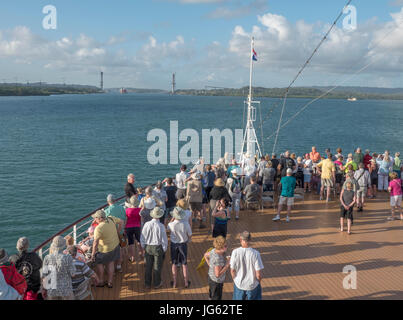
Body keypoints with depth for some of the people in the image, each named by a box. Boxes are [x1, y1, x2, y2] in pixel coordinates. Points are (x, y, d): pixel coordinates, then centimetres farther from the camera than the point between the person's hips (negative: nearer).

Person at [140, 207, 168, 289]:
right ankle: (157, 283, 28)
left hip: (148, 248, 3)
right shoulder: (161, 226, -21)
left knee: (148, 266, 16)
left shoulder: (147, 224, -13)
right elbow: (164, 240, -13)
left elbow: (142, 238, -3)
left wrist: (143, 247, 13)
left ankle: (147, 284, 29)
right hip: (158, 248, -2)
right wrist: (164, 249, 3)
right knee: (157, 267, 14)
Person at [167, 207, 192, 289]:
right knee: (184, 264, 15)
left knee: (174, 264, 16)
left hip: (174, 245, 0)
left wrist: (173, 218, -3)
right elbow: (190, 236, -11)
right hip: (183, 244, 0)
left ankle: (174, 283, 25)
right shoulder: (186, 224, -23)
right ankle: (186, 282, 26)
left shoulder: (171, 224, -23)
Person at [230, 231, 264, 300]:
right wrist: (259, 280, 5)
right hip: (252, 285, -1)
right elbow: (258, 274, -18)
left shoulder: (235, 252, -20)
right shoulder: (255, 253, -23)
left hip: (239, 284, 2)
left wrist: (235, 280, 10)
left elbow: (232, 271, -10)